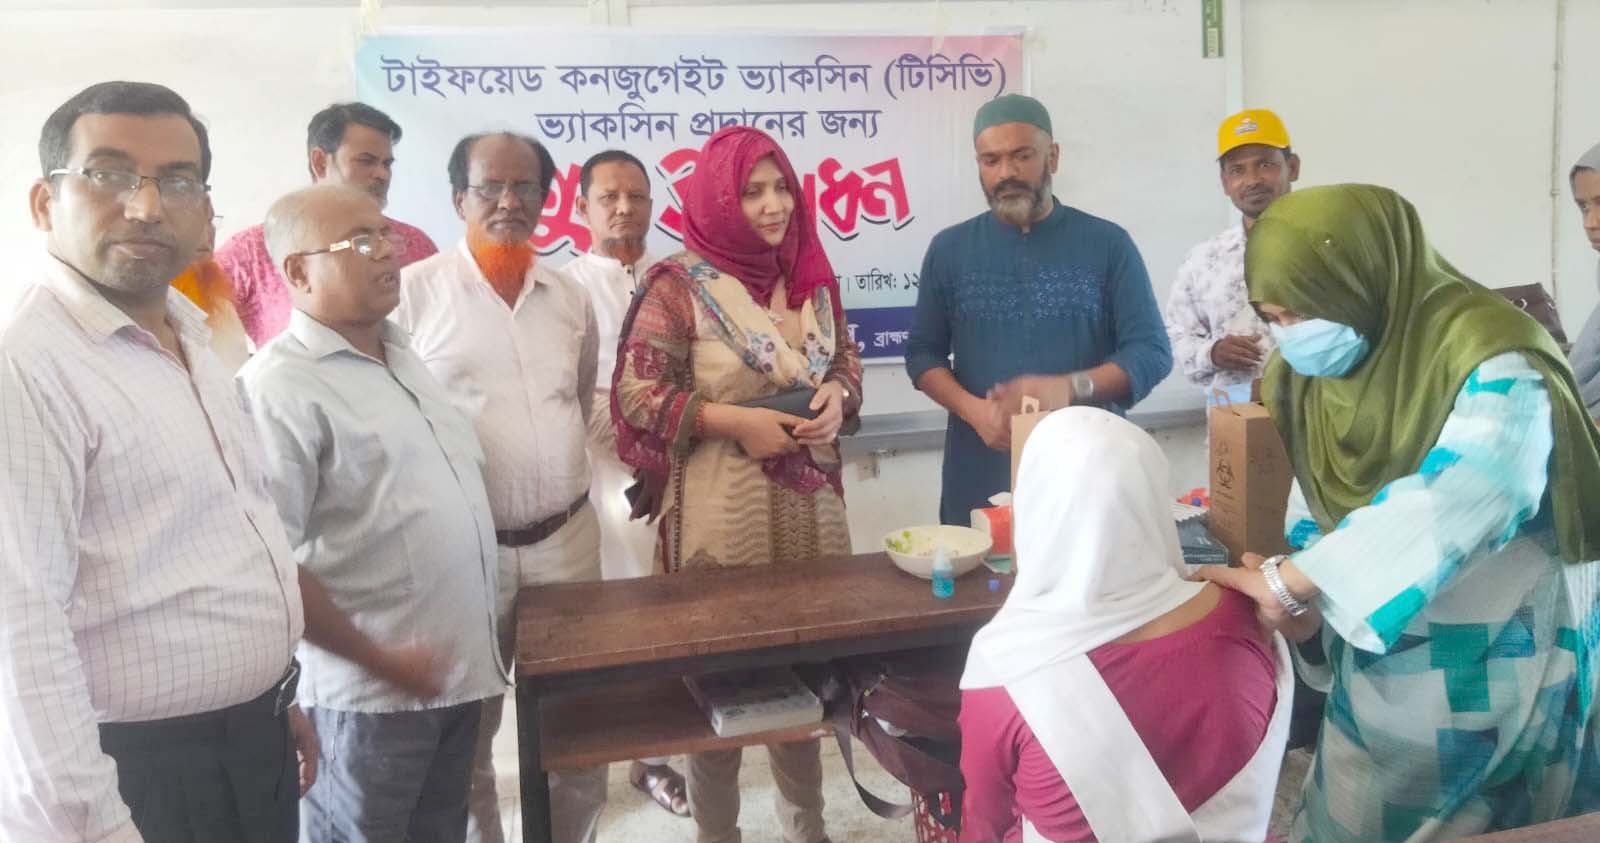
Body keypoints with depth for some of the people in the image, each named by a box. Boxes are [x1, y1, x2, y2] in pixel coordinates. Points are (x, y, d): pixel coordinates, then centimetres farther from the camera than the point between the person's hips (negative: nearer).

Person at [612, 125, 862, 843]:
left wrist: (837, 396, -6)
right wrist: (735, 421, -17)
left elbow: (845, 362, 16)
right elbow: (635, 392, -11)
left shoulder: (811, 275, 7)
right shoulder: (678, 284, -9)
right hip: (722, 507, -5)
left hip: (809, 500, 5)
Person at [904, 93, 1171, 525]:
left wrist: (1069, 388, -20)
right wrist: (974, 410, -12)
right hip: (981, 478, 1)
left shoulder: (1107, 244, 1)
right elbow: (922, 353, 7)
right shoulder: (949, 248, 5)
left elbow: (1152, 352, -2)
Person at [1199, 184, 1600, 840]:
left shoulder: (1494, 362, -23)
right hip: (1374, 654, 6)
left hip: (1492, 670, -6)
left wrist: (1287, 582, -42)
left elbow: (1454, 500, -39)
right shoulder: (1320, 364, -1)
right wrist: (1304, 598, -10)